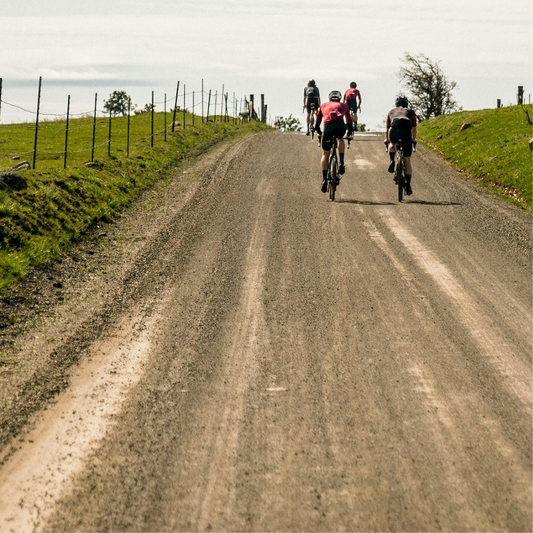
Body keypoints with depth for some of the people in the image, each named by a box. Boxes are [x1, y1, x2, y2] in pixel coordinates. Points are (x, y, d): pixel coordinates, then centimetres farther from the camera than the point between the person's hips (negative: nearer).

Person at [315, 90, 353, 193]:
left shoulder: (323, 106, 33)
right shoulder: (343, 105, 32)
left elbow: (317, 124, 35)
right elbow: (349, 122, 39)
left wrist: (319, 133, 54)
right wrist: (350, 133, 57)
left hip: (328, 126, 0)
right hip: (340, 126, 0)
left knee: (325, 154, 15)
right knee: (340, 139, 35)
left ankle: (324, 179, 3)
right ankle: (341, 164, 18)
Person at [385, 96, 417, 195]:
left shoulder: (391, 112, 33)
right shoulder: (411, 112, 32)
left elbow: (387, 129, 40)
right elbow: (414, 128, 40)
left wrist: (386, 139, 58)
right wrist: (414, 140, 57)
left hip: (394, 131, 0)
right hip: (406, 131, 0)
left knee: (392, 144, 37)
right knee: (407, 160, 11)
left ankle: (392, 161, 10)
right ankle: (408, 185, 8)